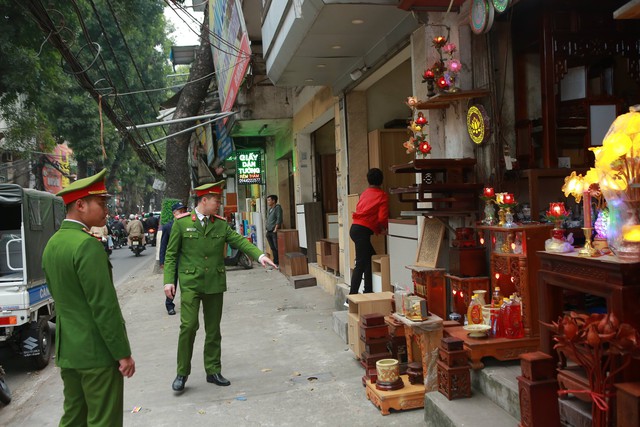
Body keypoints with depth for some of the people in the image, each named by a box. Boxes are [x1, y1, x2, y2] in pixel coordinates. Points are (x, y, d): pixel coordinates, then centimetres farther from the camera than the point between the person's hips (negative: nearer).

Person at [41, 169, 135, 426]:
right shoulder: (87, 245, -20)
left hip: (67, 351, 9)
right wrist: (123, 353, -15)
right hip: (97, 352, -9)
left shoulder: (52, 244, 9)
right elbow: (104, 306, -21)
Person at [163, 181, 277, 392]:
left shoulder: (221, 224, 7)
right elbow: (171, 254, 1)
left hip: (215, 284, 4)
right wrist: (169, 280, -7)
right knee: (189, 326, -9)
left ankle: (213, 371, 23)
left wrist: (259, 255, -19)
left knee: (214, 329, 10)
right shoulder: (182, 223, -2)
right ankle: (182, 373, 8)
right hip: (190, 283, -3)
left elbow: (239, 240, -3)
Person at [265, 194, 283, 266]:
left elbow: (279, 219, -14)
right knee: (273, 248, 10)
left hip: (274, 231, -8)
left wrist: (276, 228, -18)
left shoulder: (277, 207, -6)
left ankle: (279, 262, -6)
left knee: (277, 247, -9)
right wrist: (267, 228, 14)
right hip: (269, 232, 8)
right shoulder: (269, 209, 19)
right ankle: (275, 261, 15)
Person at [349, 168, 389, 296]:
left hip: (355, 228, 7)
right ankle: (352, 295, -13)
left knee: (370, 258, 16)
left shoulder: (365, 193, 19)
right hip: (363, 231, -7)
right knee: (361, 264, -8)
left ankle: (368, 291, 18)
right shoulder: (383, 195, -1)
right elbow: (382, 218, -9)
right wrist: (383, 229, 12)